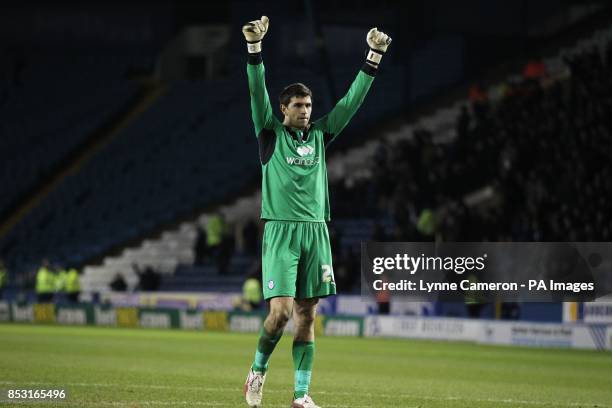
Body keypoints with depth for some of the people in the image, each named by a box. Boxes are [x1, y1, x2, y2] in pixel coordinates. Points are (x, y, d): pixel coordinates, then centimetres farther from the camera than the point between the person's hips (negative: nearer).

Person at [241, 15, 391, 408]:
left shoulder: (320, 135, 13)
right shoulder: (272, 134, 3)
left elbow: (353, 99, 11)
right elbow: (258, 92, -9)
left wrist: (374, 56, 5)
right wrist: (255, 47, -21)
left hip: (315, 232, 4)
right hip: (281, 231, -4)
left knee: (307, 316, 3)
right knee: (282, 310, -13)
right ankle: (258, 371, 10)